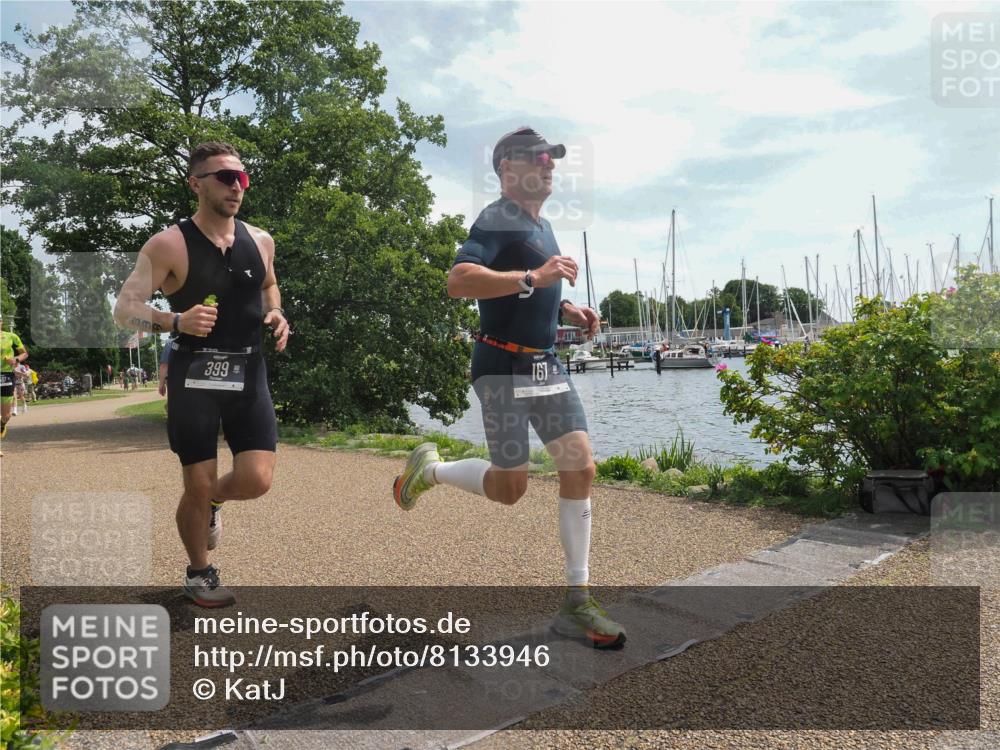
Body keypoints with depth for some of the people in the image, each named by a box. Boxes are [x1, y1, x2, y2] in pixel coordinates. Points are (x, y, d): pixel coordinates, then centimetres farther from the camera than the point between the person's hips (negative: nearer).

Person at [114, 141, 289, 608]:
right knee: (197, 486, 3)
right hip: (195, 377, -4)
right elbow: (124, 309, -8)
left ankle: (212, 500, 33)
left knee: (256, 480, -5)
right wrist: (174, 321, -27)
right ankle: (199, 574, 29)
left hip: (248, 373, 4)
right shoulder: (169, 245, -8)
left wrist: (276, 314, 4)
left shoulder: (260, 241, 7)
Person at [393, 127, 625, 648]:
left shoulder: (540, 224, 19)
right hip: (504, 366, -8)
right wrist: (533, 277, -31)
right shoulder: (498, 219, -10)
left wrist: (564, 309, 15)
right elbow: (458, 281, -27)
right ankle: (428, 469, 25)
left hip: (546, 365, 9)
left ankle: (576, 603, 7)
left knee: (580, 467, -1)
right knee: (509, 487, -6)